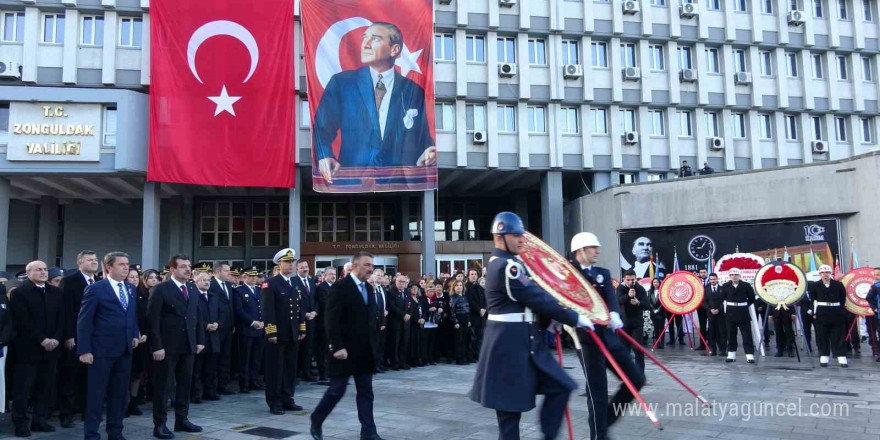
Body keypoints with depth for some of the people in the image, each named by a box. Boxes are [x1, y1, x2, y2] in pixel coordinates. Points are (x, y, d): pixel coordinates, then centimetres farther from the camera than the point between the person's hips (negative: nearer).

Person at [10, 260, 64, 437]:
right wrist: (42, 340, -15)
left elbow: (61, 317, 8)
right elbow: (24, 321, -11)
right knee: (23, 388, 0)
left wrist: (56, 339, -6)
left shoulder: (56, 292, 13)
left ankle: (40, 420, 14)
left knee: (46, 387, 6)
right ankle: (21, 423, 8)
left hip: (51, 347, 5)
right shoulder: (20, 292, -3)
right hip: (28, 348, -4)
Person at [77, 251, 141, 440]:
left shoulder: (131, 288, 10)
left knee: (120, 393, 13)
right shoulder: (95, 289, -8)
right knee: (96, 394, 4)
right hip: (102, 349, -6)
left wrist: (135, 334, 6)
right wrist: (84, 350, -13)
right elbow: (84, 322, -9)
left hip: (125, 349, 6)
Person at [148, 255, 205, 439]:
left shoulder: (193, 292, 13)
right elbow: (152, 320, -12)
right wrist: (157, 346, -17)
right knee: (162, 385, 3)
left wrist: (200, 340, 7)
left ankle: (182, 419, 22)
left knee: (185, 383, 11)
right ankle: (160, 424, 11)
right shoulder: (161, 290, -8)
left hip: (188, 346, 6)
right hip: (167, 346, -6)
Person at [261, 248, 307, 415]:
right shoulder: (270, 284, -7)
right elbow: (267, 310, -13)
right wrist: (271, 332, -18)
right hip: (277, 334, -6)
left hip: (293, 334, 6)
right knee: (275, 368, 1)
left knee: (291, 368, 11)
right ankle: (274, 402, 9)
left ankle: (287, 399, 20)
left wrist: (302, 329, 10)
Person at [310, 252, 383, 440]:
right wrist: (337, 347, -20)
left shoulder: (369, 288, 11)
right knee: (337, 390, 3)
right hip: (345, 350, -7)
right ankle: (316, 421, 25)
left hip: (365, 350, 7)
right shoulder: (340, 287, -12)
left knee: (366, 392, 7)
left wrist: (372, 343, 11)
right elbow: (331, 321, -17)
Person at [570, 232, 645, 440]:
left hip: (608, 334, 6)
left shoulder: (603, 273, 13)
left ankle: (605, 420, 21)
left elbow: (611, 297, -5)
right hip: (587, 336, -6)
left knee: (636, 378, 8)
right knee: (597, 387, -4)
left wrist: (614, 315, -25)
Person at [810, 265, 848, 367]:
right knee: (822, 337, 3)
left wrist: (840, 311, 1)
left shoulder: (838, 285, 3)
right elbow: (813, 300, 4)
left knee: (838, 337, 2)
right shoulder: (816, 286, 3)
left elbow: (843, 298, 6)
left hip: (836, 314, 0)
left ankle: (842, 358, 4)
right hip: (821, 313, 0)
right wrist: (814, 313, -2)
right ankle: (823, 358, 9)